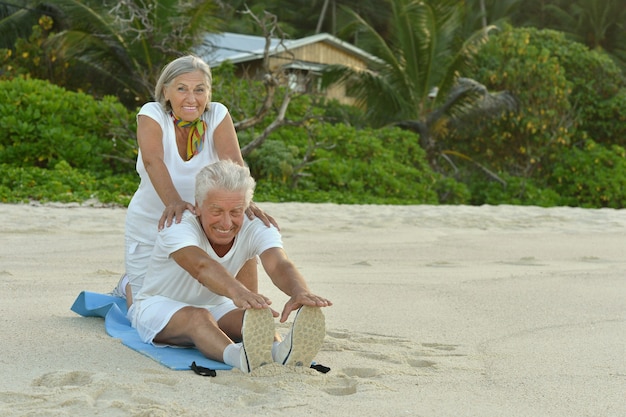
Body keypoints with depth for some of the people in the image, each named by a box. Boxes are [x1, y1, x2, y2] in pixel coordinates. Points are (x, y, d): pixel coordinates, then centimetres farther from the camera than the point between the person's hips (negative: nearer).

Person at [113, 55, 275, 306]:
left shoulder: (218, 115, -9)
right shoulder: (152, 115, -15)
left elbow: (232, 161, -25)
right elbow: (153, 161, -33)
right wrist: (173, 202, -52)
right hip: (152, 227, -1)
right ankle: (128, 286, 34)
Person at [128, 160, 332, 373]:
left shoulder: (257, 227, -16)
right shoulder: (178, 226, -28)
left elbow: (279, 265, -36)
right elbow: (201, 265, -50)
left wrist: (300, 291, -61)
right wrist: (237, 291, -71)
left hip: (216, 307, 4)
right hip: (159, 306, -4)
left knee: (255, 316, -31)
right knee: (198, 317, -40)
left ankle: (279, 352, -63)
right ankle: (240, 356, -69)